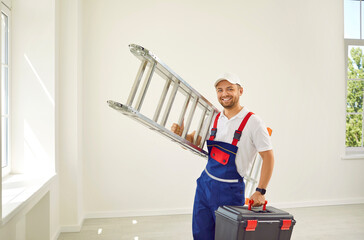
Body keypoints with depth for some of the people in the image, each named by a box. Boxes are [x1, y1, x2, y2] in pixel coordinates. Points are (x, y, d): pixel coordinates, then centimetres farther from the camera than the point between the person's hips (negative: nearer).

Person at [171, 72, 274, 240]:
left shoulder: (252, 122, -13)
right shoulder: (214, 119, 3)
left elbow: (268, 157, -10)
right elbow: (192, 141, 10)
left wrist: (260, 192, -14)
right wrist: (181, 134, -12)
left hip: (230, 190, -5)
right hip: (205, 183, 5)